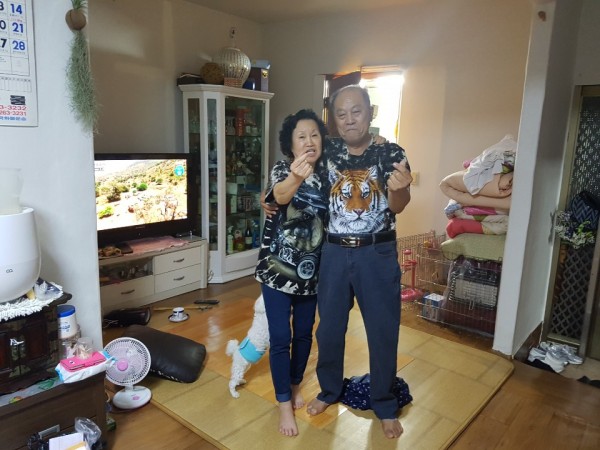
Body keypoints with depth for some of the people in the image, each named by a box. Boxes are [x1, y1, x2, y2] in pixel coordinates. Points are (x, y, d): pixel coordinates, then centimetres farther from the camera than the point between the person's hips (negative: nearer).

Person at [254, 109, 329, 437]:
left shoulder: (325, 175, 2)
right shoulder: (281, 170, -13)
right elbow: (280, 195, -37)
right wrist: (295, 178, -59)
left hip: (311, 270, 5)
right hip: (278, 268, -4)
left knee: (304, 333, 17)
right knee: (280, 338, 2)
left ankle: (295, 385, 41)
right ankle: (284, 404, 21)